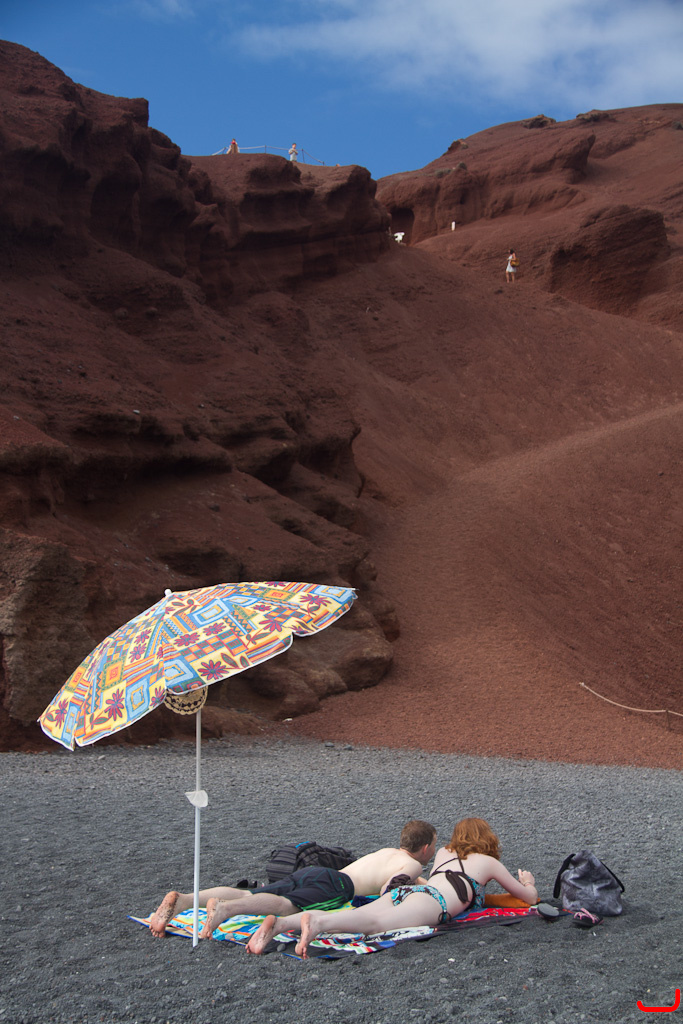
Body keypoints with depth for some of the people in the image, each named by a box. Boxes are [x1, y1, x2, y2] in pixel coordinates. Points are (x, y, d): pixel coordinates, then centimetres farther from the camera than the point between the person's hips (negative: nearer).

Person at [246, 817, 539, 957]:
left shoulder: (444, 853, 42)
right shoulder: (488, 862, 28)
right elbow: (529, 897, 37)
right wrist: (528, 882, 61)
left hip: (401, 890, 6)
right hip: (430, 901, -6)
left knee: (351, 917, -18)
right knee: (380, 923, -34)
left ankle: (280, 923, -42)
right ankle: (318, 922, -63)